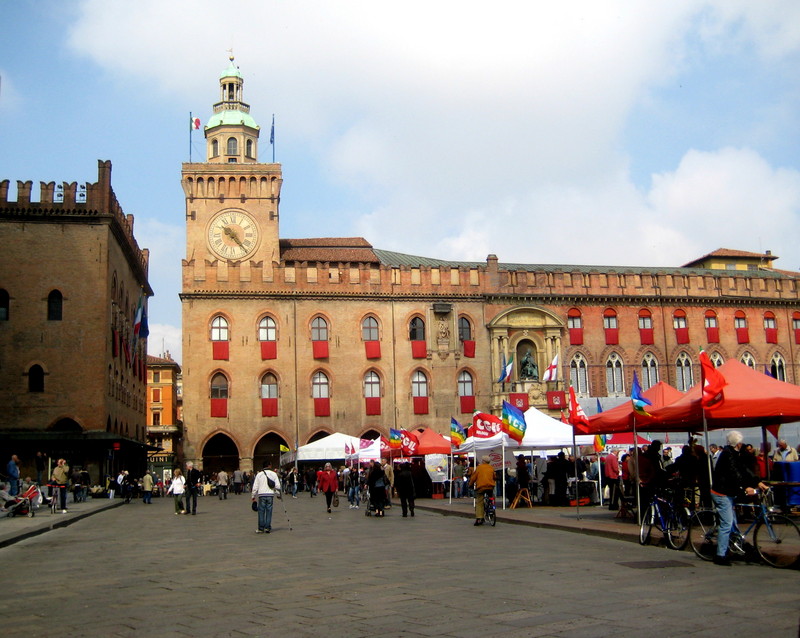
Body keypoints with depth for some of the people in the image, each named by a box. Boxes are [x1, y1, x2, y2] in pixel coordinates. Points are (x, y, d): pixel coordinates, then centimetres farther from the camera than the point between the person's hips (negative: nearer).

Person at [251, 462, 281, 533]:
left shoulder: (259, 474, 4)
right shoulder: (273, 474, 4)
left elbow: (255, 487, 3)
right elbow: (278, 486, 3)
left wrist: (253, 497, 9)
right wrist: (278, 494, 15)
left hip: (261, 495, 0)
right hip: (270, 494, 0)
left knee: (261, 511, 4)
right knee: (269, 511, 5)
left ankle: (261, 528, 3)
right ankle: (267, 528, 5)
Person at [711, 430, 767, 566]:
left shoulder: (735, 453, 14)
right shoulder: (727, 453, -18)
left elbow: (744, 470, 11)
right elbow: (734, 473, -28)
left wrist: (758, 482, 1)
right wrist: (745, 487, -37)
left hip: (728, 492, 11)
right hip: (722, 493, -11)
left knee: (732, 523, 14)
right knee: (727, 523, -13)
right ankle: (720, 556, -11)